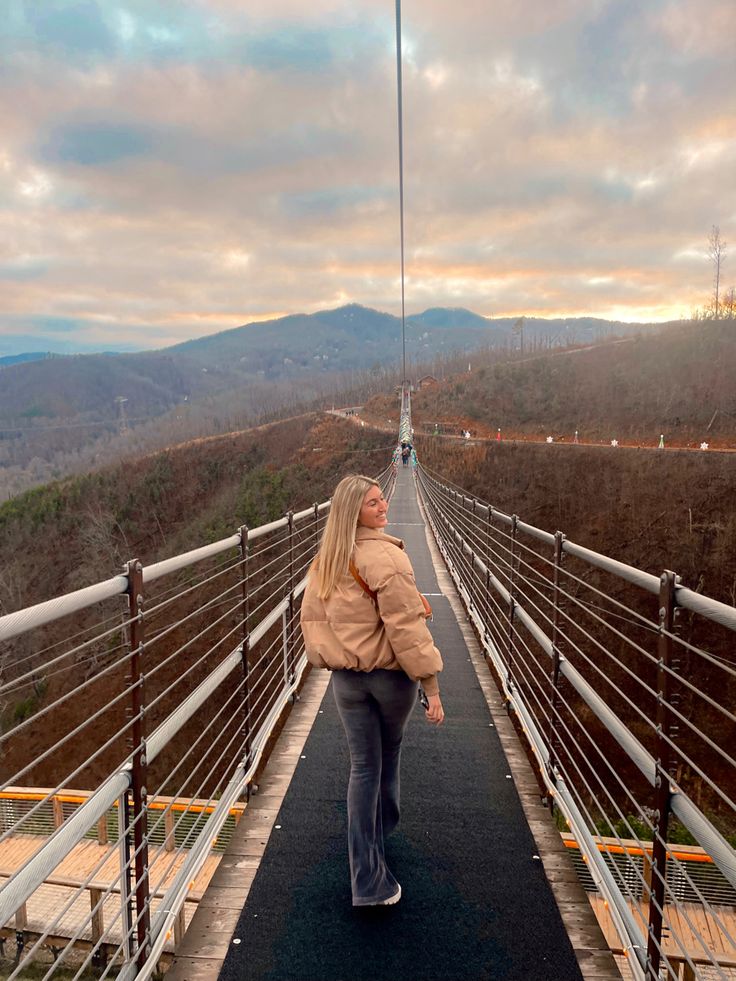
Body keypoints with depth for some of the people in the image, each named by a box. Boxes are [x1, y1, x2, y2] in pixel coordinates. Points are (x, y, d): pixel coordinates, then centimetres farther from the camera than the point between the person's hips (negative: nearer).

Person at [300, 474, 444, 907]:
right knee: (390, 750, 25)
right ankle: (384, 823, 51)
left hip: (346, 677, 4)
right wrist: (431, 684, -17)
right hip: (391, 674, -4)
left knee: (364, 766, 12)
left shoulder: (326, 559, 0)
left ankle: (369, 880, 17)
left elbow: (311, 617, 9)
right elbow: (406, 627, -24)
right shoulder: (386, 557, -23)